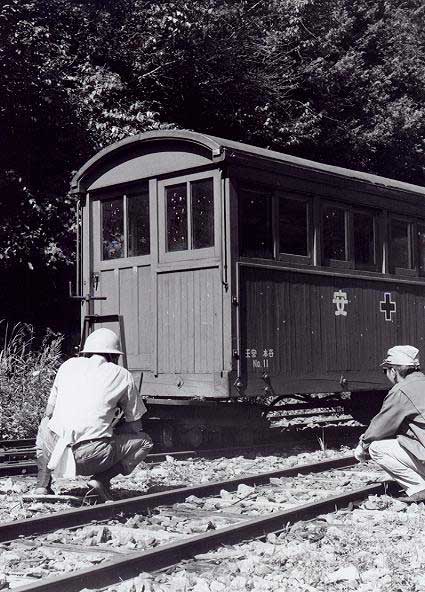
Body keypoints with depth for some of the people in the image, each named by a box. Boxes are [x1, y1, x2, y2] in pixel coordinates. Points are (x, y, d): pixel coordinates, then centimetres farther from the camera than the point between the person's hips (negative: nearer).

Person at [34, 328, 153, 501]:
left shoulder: (69, 365, 17)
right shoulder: (122, 375, 9)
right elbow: (135, 425, 15)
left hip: (55, 449, 4)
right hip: (90, 458, -4)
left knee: (44, 426, 38)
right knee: (144, 441, 18)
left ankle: (42, 485, 20)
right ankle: (101, 479, 0)